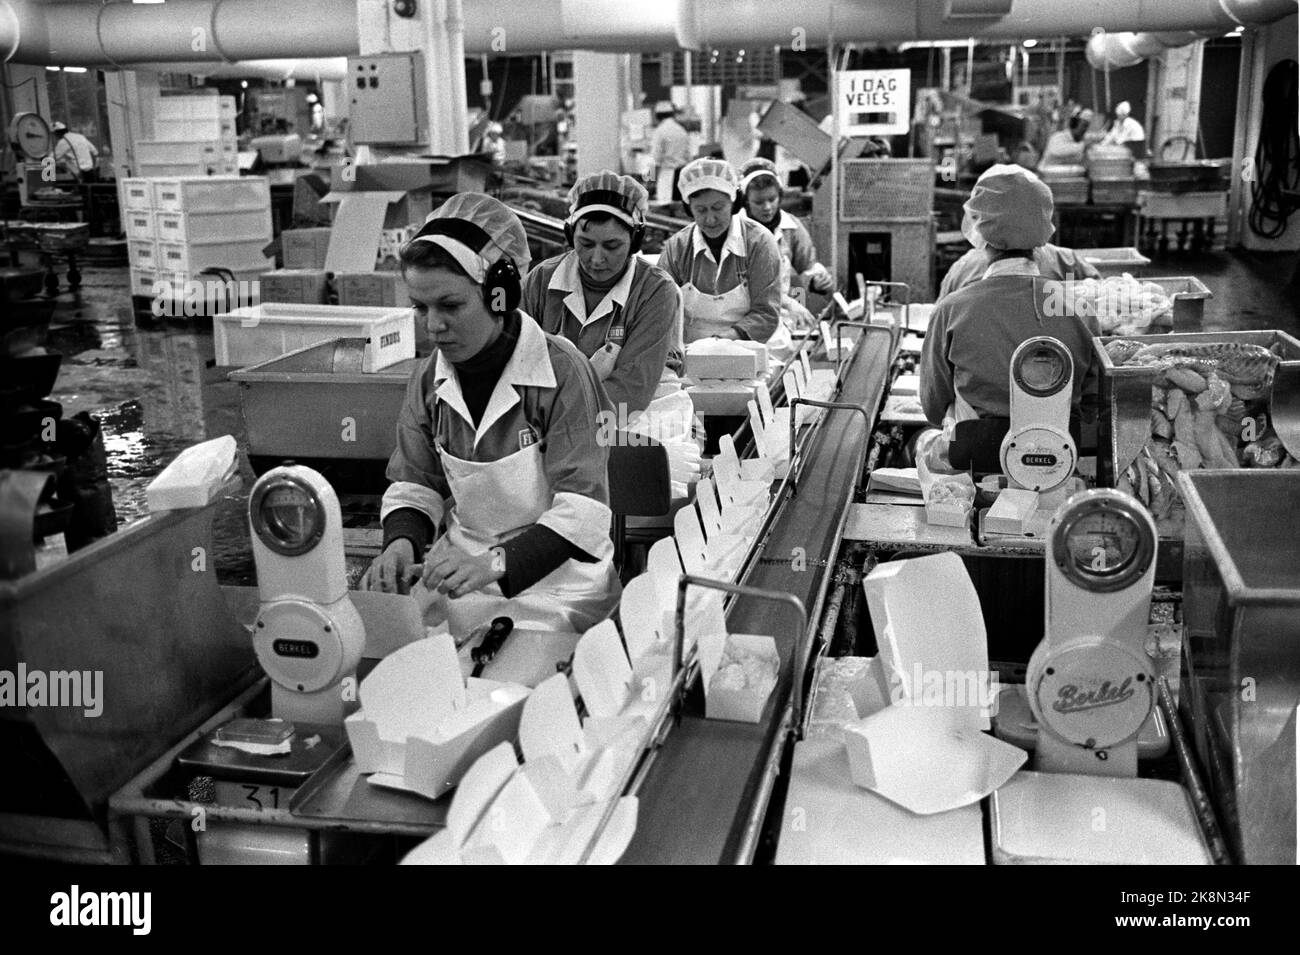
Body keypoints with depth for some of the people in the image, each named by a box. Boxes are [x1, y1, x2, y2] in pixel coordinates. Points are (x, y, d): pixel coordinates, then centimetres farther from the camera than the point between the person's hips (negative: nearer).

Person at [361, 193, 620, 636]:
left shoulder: (563, 372, -16)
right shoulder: (429, 379, 3)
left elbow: (581, 508, -20)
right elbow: (414, 483, 10)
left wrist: (494, 564, -33)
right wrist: (402, 542, -12)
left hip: (555, 578, -5)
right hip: (462, 568, 5)